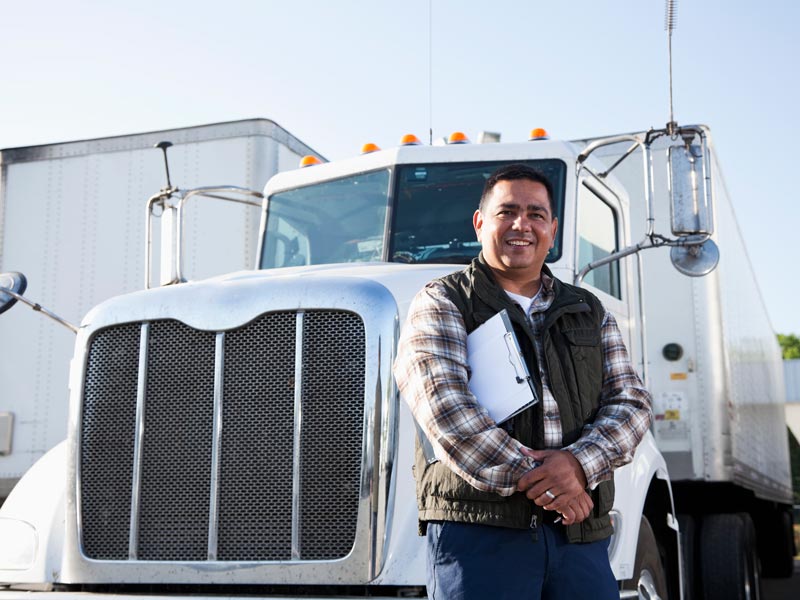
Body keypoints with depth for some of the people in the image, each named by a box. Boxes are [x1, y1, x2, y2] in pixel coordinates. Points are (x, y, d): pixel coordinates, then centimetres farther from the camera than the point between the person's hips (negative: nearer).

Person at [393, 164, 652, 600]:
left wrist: (579, 462, -12)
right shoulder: (441, 304, 4)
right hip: (478, 529, -4)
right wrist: (533, 481, -17)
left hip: (581, 535, 4)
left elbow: (630, 403, 9)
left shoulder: (590, 314, 19)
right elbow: (446, 408, -10)